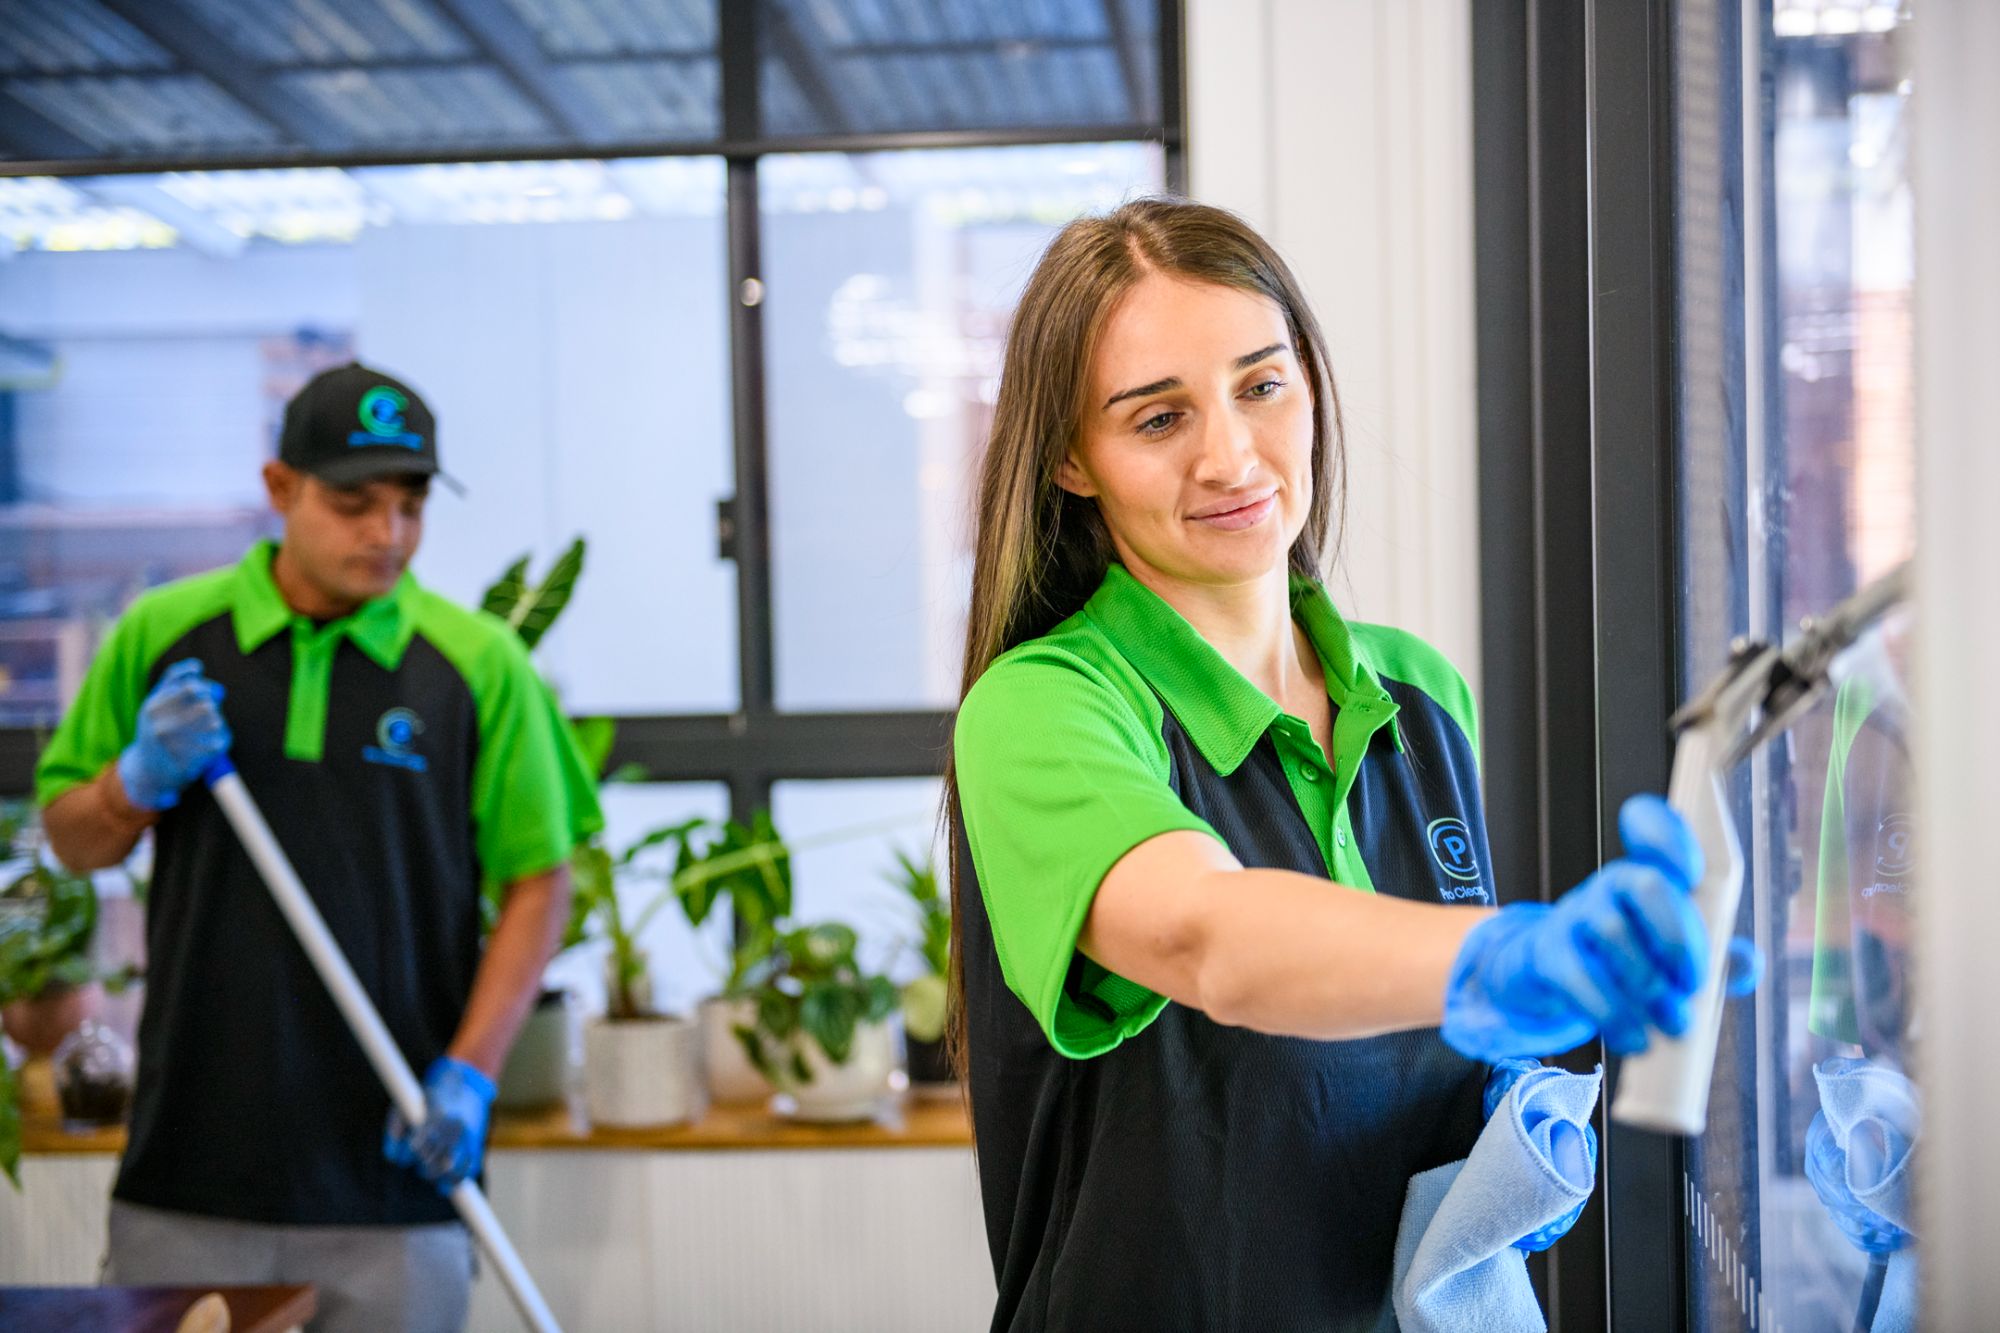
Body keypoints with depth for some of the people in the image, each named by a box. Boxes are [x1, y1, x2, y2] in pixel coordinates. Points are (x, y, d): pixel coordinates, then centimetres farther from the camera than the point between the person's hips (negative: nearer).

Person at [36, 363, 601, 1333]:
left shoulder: (479, 664, -2)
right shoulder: (164, 635, 4)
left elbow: (538, 880, 0)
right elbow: (72, 838, 12)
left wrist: (470, 1072, -9)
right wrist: (143, 779, -10)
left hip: (392, 1156, -1)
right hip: (191, 1158, 2)